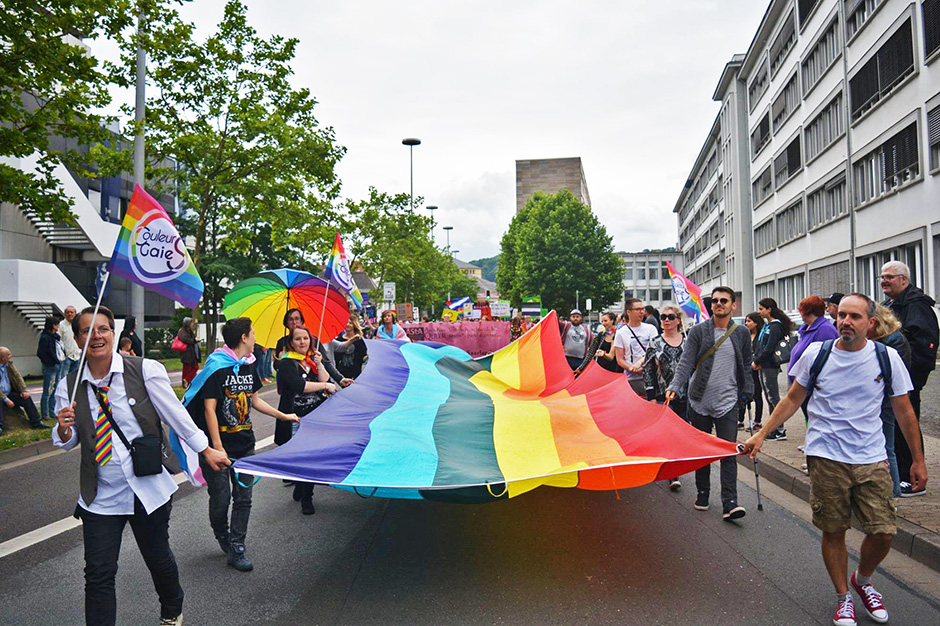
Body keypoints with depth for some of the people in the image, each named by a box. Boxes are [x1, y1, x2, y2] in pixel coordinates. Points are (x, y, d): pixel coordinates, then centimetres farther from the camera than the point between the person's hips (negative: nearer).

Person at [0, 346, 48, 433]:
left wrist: (24, 390, -6)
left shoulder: (9, 364, 4)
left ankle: (36, 422, -4)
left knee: (26, 398, -8)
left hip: (9, 394, 7)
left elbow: (17, 376, 7)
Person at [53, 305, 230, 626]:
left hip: (149, 489, -1)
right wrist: (64, 430, -13)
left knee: (159, 560, 15)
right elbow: (68, 442, 10)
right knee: (98, 575, 3)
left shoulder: (146, 370, -10)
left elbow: (176, 414, -3)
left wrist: (206, 450, 0)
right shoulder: (68, 386, -1)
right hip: (100, 496, 2)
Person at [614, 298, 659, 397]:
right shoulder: (621, 333, 5)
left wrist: (640, 361, -15)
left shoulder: (651, 329, 9)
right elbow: (620, 360, 2)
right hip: (632, 379, -1)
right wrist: (632, 368, -15)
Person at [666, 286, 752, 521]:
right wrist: (675, 386, -22)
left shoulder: (742, 333, 5)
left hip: (728, 402, 0)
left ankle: (730, 504, -7)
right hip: (700, 401, 0)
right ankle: (702, 493, 26)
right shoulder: (698, 331, -1)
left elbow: (746, 367, 13)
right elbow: (686, 362, -8)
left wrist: (747, 394, 7)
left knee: (728, 453, -7)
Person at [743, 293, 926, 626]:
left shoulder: (887, 358, -2)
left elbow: (904, 411, 7)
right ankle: (844, 598, 26)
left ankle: (862, 580, 32)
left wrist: (918, 459, 8)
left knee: (884, 532, 0)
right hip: (826, 457, -1)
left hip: (872, 459, 1)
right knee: (833, 531, 5)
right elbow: (792, 400, 6)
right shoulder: (815, 354, -3)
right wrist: (762, 434, 1)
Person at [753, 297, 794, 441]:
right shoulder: (766, 326, 15)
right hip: (763, 366, 9)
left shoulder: (775, 327, -13)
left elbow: (769, 349, -18)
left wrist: (757, 362, -10)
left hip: (770, 366, -9)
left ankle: (780, 431, 0)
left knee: (774, 398, -5)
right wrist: (756, 360, 3)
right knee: (769, 398, 12)